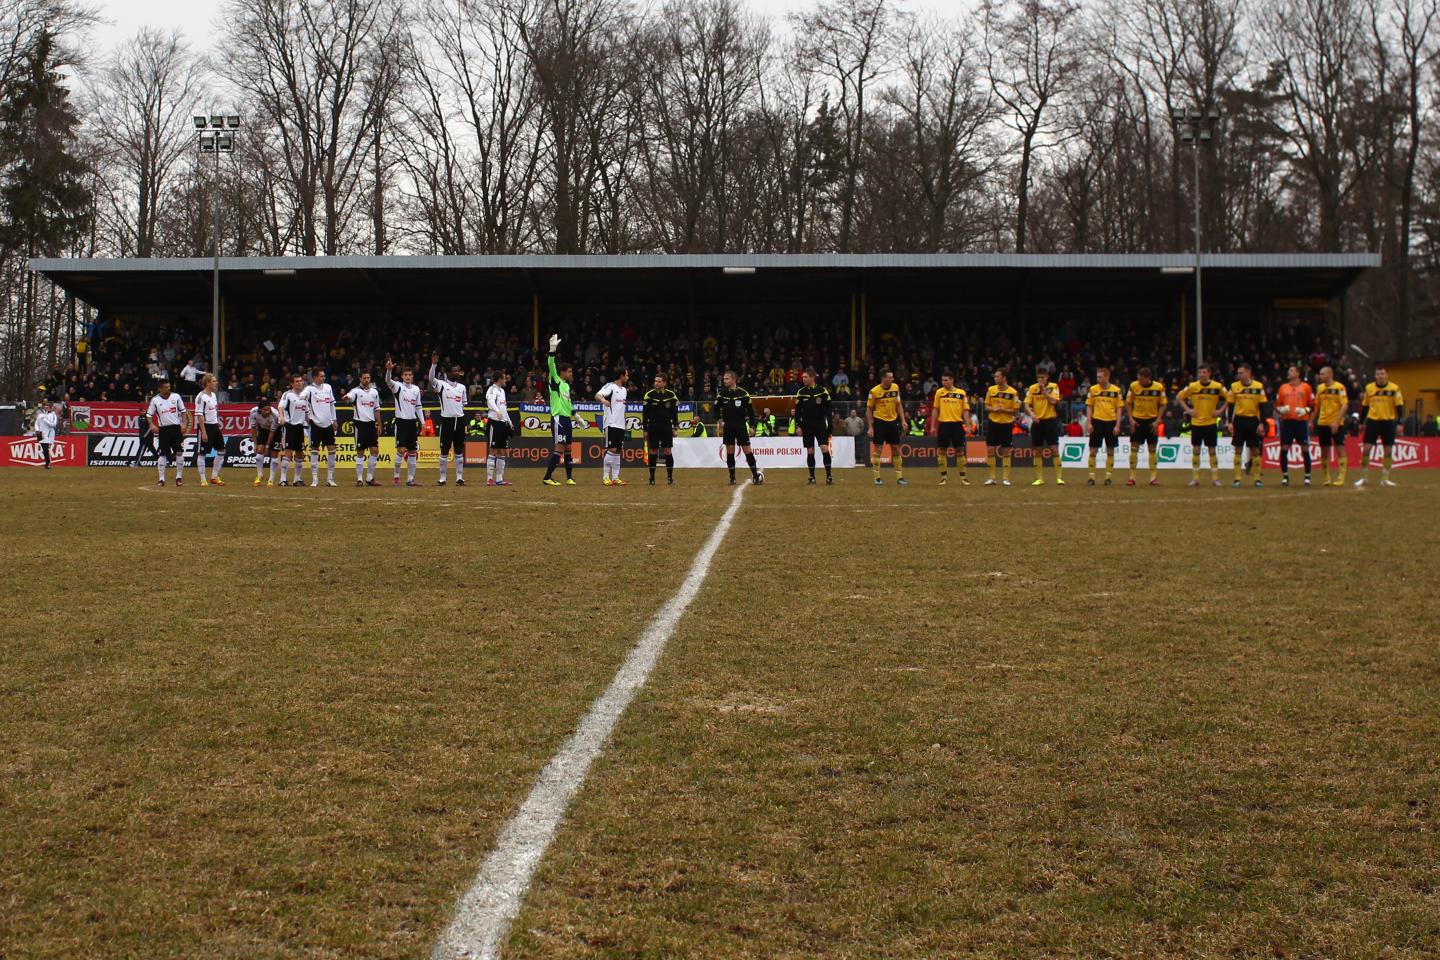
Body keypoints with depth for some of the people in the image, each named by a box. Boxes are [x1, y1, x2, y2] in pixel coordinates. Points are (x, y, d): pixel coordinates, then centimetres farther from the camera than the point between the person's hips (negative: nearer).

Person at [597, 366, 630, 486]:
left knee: (619, 451, 7)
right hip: (611, 424, -8)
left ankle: (615, 478, 10)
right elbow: (597, 395, -24)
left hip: (621, 425, 8)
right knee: (611, 449, -10)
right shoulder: (610, 386, -8)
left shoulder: (624, 390, 18)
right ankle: (605, 477, -4)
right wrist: (603, 399, -46)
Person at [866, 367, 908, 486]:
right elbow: (869, 409, -5)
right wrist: (870, 427, -9)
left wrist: (903, 420, 4)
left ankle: (899, 477, 12)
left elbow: (898, 405, 11)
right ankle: (877, 478, 4)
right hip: (879, 422, -4)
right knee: (878, 450, -4)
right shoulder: (874, 391, -12)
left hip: (892, 421, 4)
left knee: (896, 449, 6)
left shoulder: (895, 387, 1)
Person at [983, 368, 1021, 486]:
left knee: (1006, 452, 2)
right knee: (990, 450, 0)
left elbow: (1015, 410, -5)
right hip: (993, 423, 2)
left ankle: (1006, 478, 9)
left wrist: (1003, 410, -20)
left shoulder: (1013, 392, -7)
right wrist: (993, 409, -14)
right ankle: (991, 478, 9)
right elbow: (986, 406, 7)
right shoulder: (991, 390, 2)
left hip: (1006, 424, -2)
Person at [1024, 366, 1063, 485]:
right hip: (1037, 422, 3)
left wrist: (1044, 390, -16)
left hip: (1050, 420, -3)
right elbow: (1027, 404, 0)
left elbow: (1053, 401, -15)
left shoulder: (1053, 387, -1)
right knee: (1037, 451, 5)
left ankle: (1059, 477, -3)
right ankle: (1039, 478, 13)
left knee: (1054, 449, -7)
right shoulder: (1032, 388, 4)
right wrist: (1031, 413, -18)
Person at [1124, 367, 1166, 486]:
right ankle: (1132, 477, 3)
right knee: (1134, 448, -3)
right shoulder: (1134, 386, -8)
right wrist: (1131, 419, -6)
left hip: (1152, 421, 0)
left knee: (1153, 449, 4)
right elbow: (1128, 403, 2)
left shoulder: (1159, 387, -8)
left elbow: (1162, 404, 1)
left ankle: (1154, 477, 10)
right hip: (1137, 420, 0)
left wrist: (1157, 420, -8)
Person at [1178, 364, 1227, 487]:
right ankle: (1195, 478, 8)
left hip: (1211, 422, -1)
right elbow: (1179, 397, 9)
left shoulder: (1217, 387, -4)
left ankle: (1215, 478, 7)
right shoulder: (1192, 386, -2)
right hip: (1196, 423, 1)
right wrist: (1188, 410, -1)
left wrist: (1221, 410, -4)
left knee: (1213, 450, 1)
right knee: (1195, 450, 2)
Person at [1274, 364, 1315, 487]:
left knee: (1305, 449, -2)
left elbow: (1313, 405, 6)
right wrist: (1281, 410, -7)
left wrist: (1305, 410, -12)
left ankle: (1307, 477, 6)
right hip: (1287, 421, 2)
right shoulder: (1283, 387, 11)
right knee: (1284, 449, -2)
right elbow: (1277, 405, 14)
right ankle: (1285, 476, 8)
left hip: (1301, 421, -2)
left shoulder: (1305, 387, 4)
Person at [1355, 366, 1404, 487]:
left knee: (1388, 451, 2)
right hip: (1372, 421, 1)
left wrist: (1399, 423, -10)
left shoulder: (1394, 389, -4)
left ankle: (1385, 478, 11)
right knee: (1366, 449, -5)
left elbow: (1399, 406, -3)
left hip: (1388, 422, -1)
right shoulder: (1369, 388, 2)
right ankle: (1363, 478, 4)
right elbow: (1364, 406, 12)